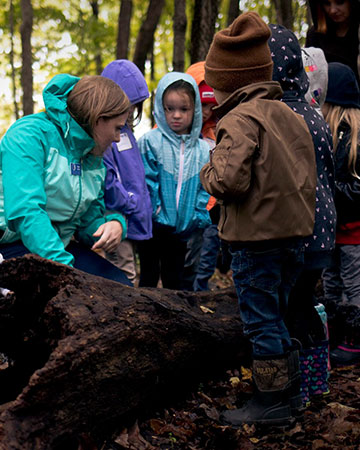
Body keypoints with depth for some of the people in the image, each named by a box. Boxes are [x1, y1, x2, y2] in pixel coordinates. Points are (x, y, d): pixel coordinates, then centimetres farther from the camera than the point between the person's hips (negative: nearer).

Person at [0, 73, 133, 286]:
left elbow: (90, 220, 15)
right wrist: (62, 264, -33)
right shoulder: (30, 134, -13)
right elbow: (25, 211, -25)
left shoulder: (94, 159, 14)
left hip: (61, 245, 8)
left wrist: (115, 224, -11)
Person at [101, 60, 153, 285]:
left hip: (135, 220, 10)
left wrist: (146, 205, 14)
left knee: (128, 279, 14)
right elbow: (105, 176, -22)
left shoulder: (124, 127, 16)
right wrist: (131, 205, -15)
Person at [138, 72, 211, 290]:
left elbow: (204, 188, 8)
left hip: (183, 230, 3)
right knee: (149, 279, 5)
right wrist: (154, 214, -13)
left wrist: (198, 218, -1)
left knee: (175, 280, 13)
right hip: (153, 227, -3)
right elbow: (146, 183, -8)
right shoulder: (150, 141, -7)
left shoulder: (203, 149, 5)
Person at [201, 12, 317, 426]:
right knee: (275, 315, 21)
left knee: (261, 320, 2)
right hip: (294, 233, 8)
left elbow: (229, 180, -24)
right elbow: (308, 178, 16)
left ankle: (271, 403, 10)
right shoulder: (291, 116, 12)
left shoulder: (240, 120, -15)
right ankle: (288, 385, 31)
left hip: (257, 238, -8)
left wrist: (208, 172, -5)